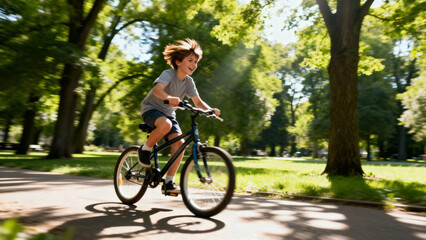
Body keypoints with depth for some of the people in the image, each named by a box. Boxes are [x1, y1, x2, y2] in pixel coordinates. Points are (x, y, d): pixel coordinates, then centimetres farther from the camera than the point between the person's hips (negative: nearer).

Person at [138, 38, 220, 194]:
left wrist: (211, 110, -19)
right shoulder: (168, 74, -18)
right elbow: (157, 89, -37)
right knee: (165, 124, -39)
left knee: (179, 143, -15)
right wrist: (169, 98, -58)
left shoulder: (189, 82, 0)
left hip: (168, 113, 6)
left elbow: (198, 102, 0)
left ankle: (169, 182, -4)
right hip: (151, 109, -6)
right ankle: (145, 150, -10)